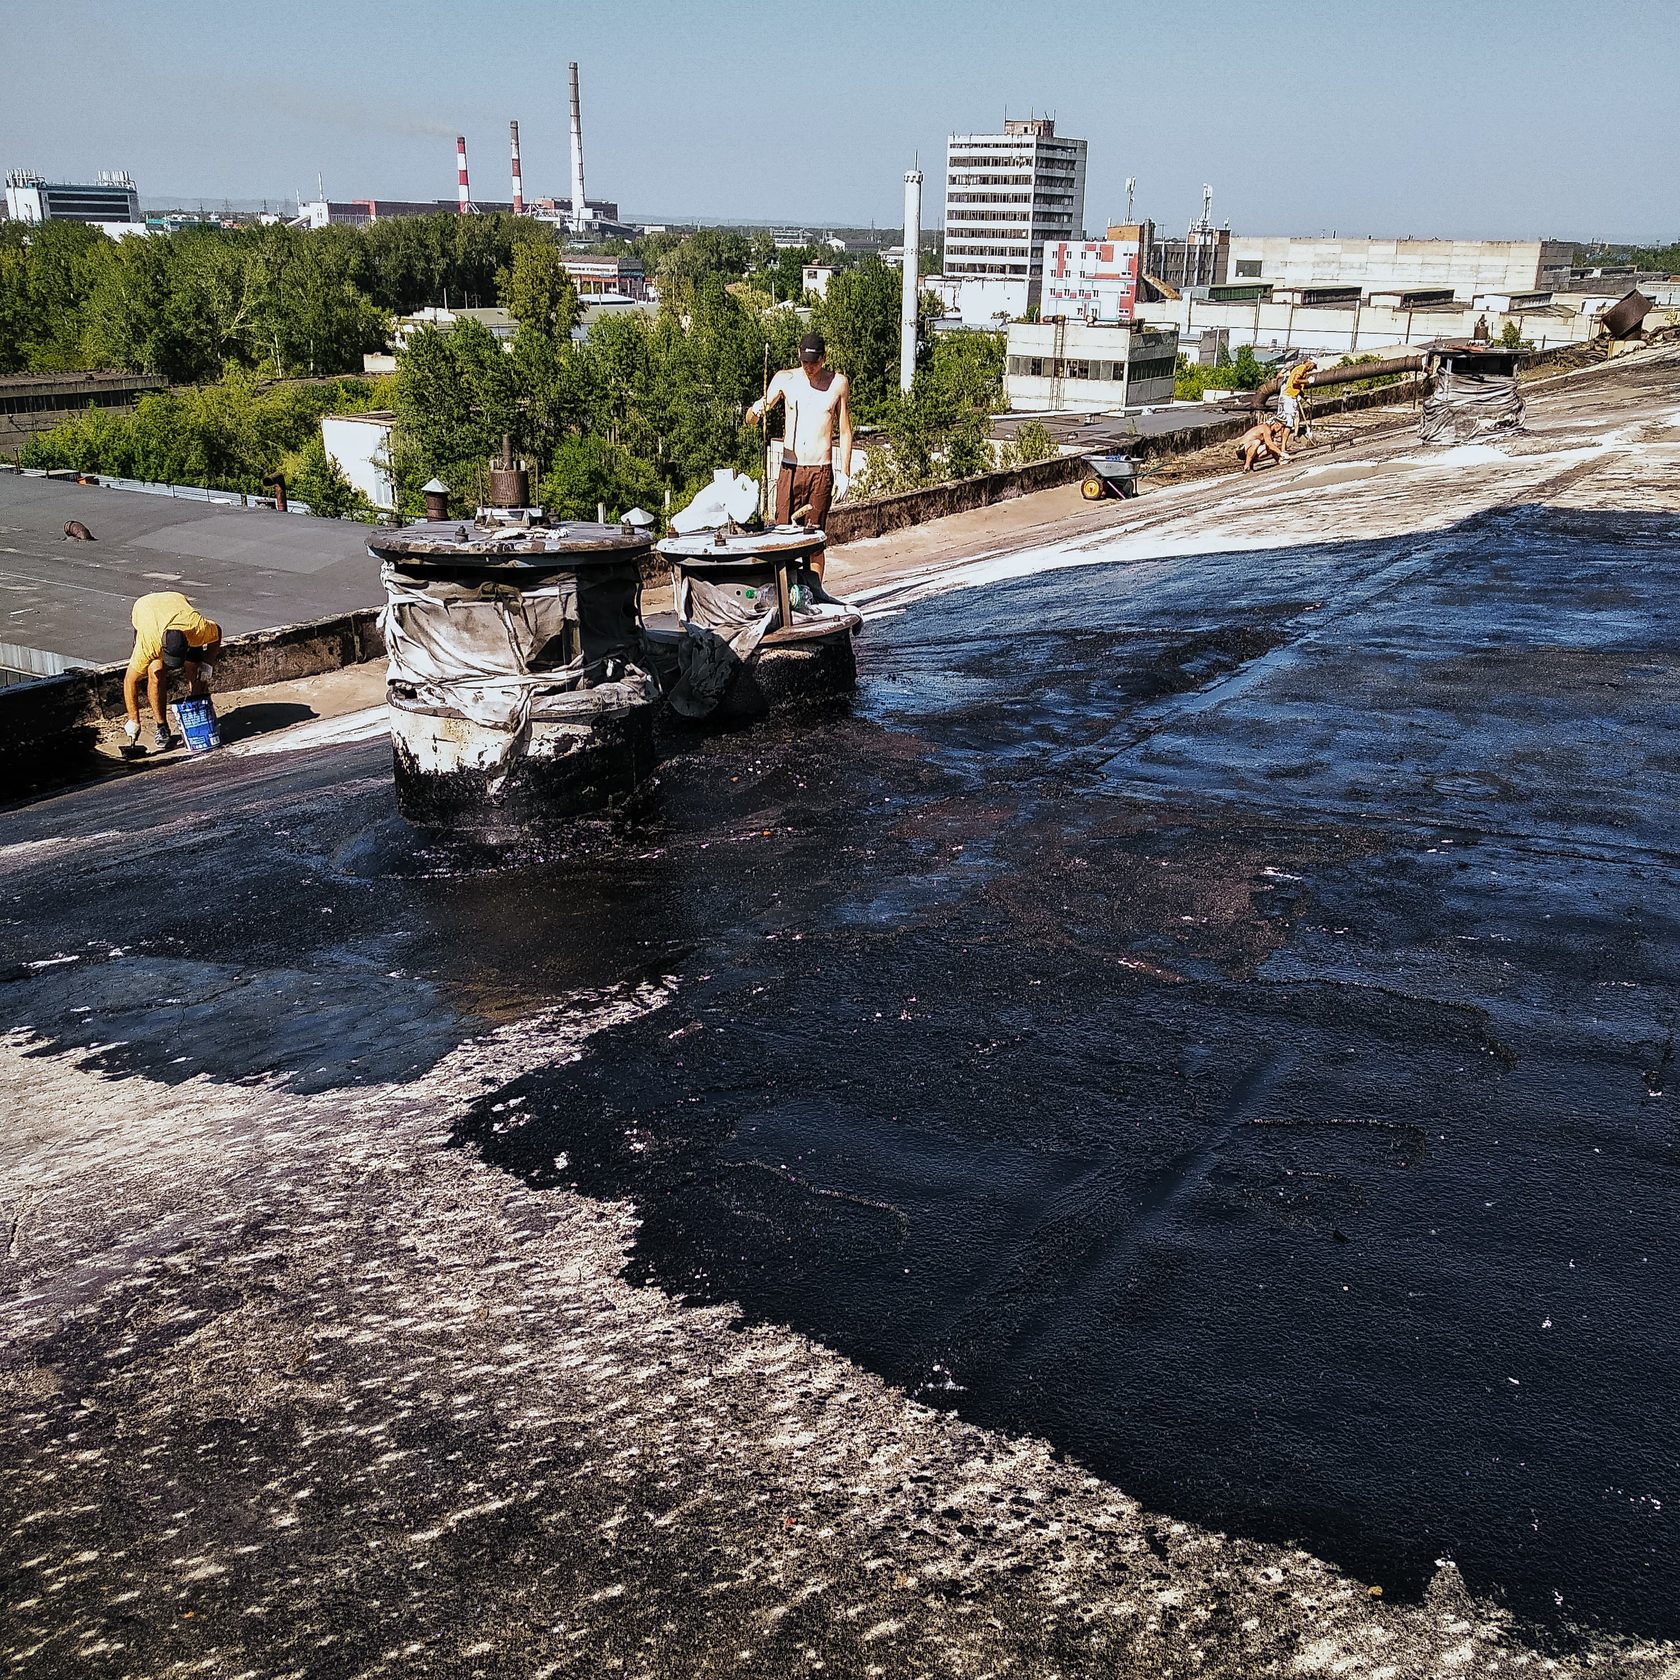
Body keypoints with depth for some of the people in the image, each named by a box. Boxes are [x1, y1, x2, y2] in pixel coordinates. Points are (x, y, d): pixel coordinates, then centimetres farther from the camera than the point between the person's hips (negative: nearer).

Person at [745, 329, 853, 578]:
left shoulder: (838, 383, 4)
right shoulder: (786, 379, 4)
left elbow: (845, 431, 10)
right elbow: (751, 420, 1)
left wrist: (844, 472, 4)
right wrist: (756, 410, -23)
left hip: (821, 471, -1)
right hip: (790, 470, 1)